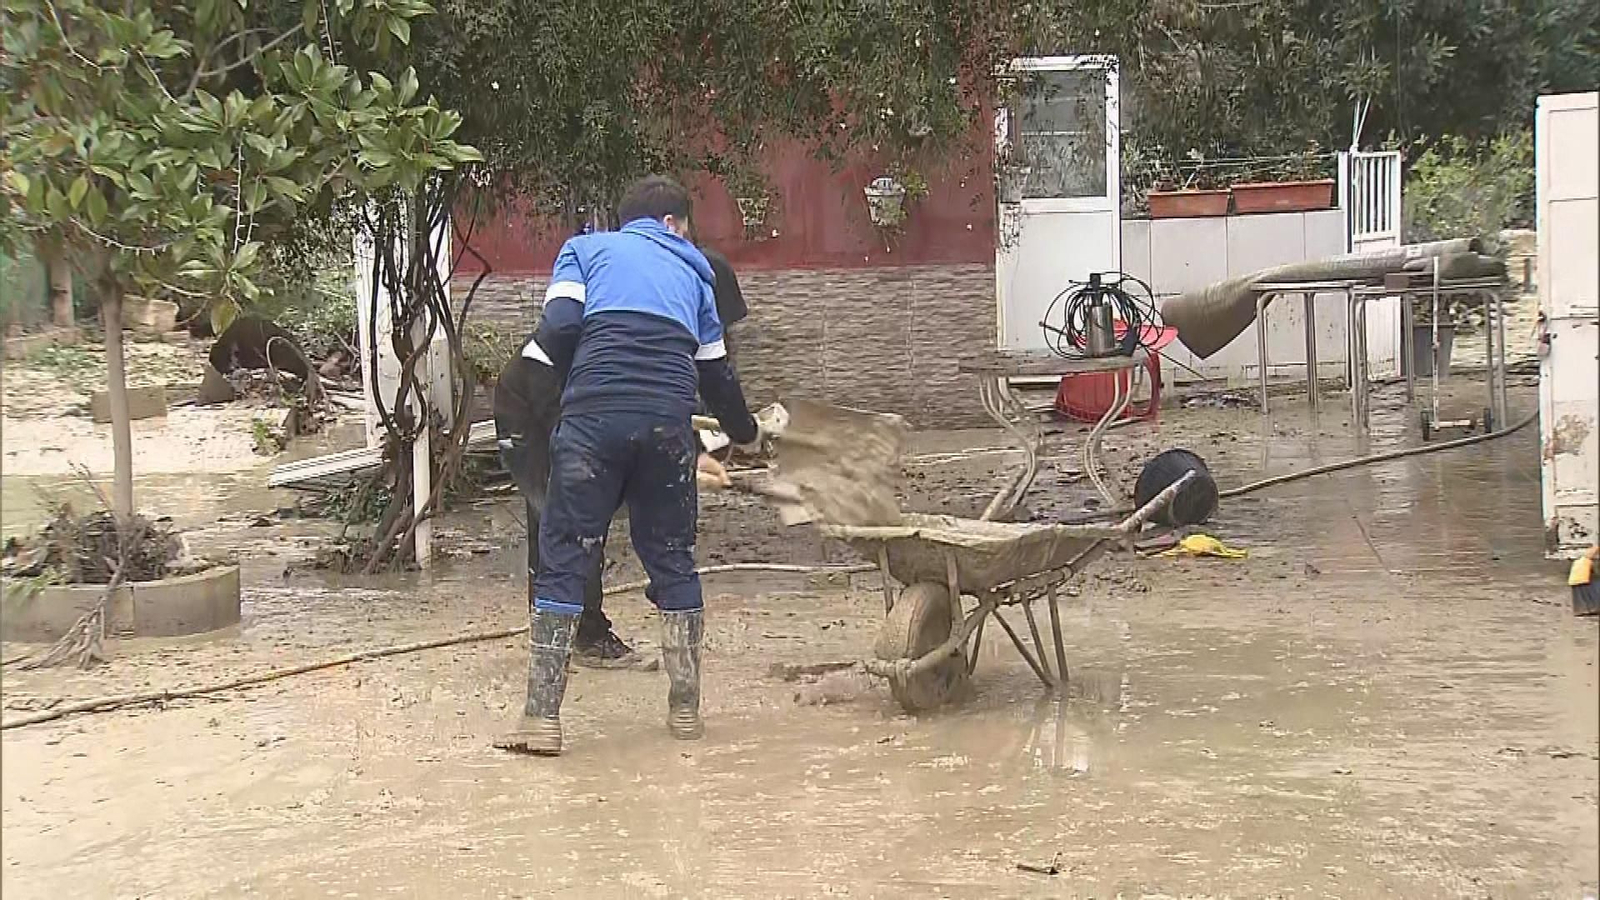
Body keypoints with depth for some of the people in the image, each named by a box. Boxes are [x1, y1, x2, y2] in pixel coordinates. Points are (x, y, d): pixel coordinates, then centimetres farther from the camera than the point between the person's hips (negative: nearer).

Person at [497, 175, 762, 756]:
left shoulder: (586, 247, 20)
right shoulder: (691, 271, 28)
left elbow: (557, 332, 2)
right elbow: (715, 373, 32)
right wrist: (745, 435, 49)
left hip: (593, 418, -2)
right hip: (668, 423, 2)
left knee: (563, 560, 4)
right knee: (672, 560, 17)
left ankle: (542, 720, 0)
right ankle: (685, 709, 22)